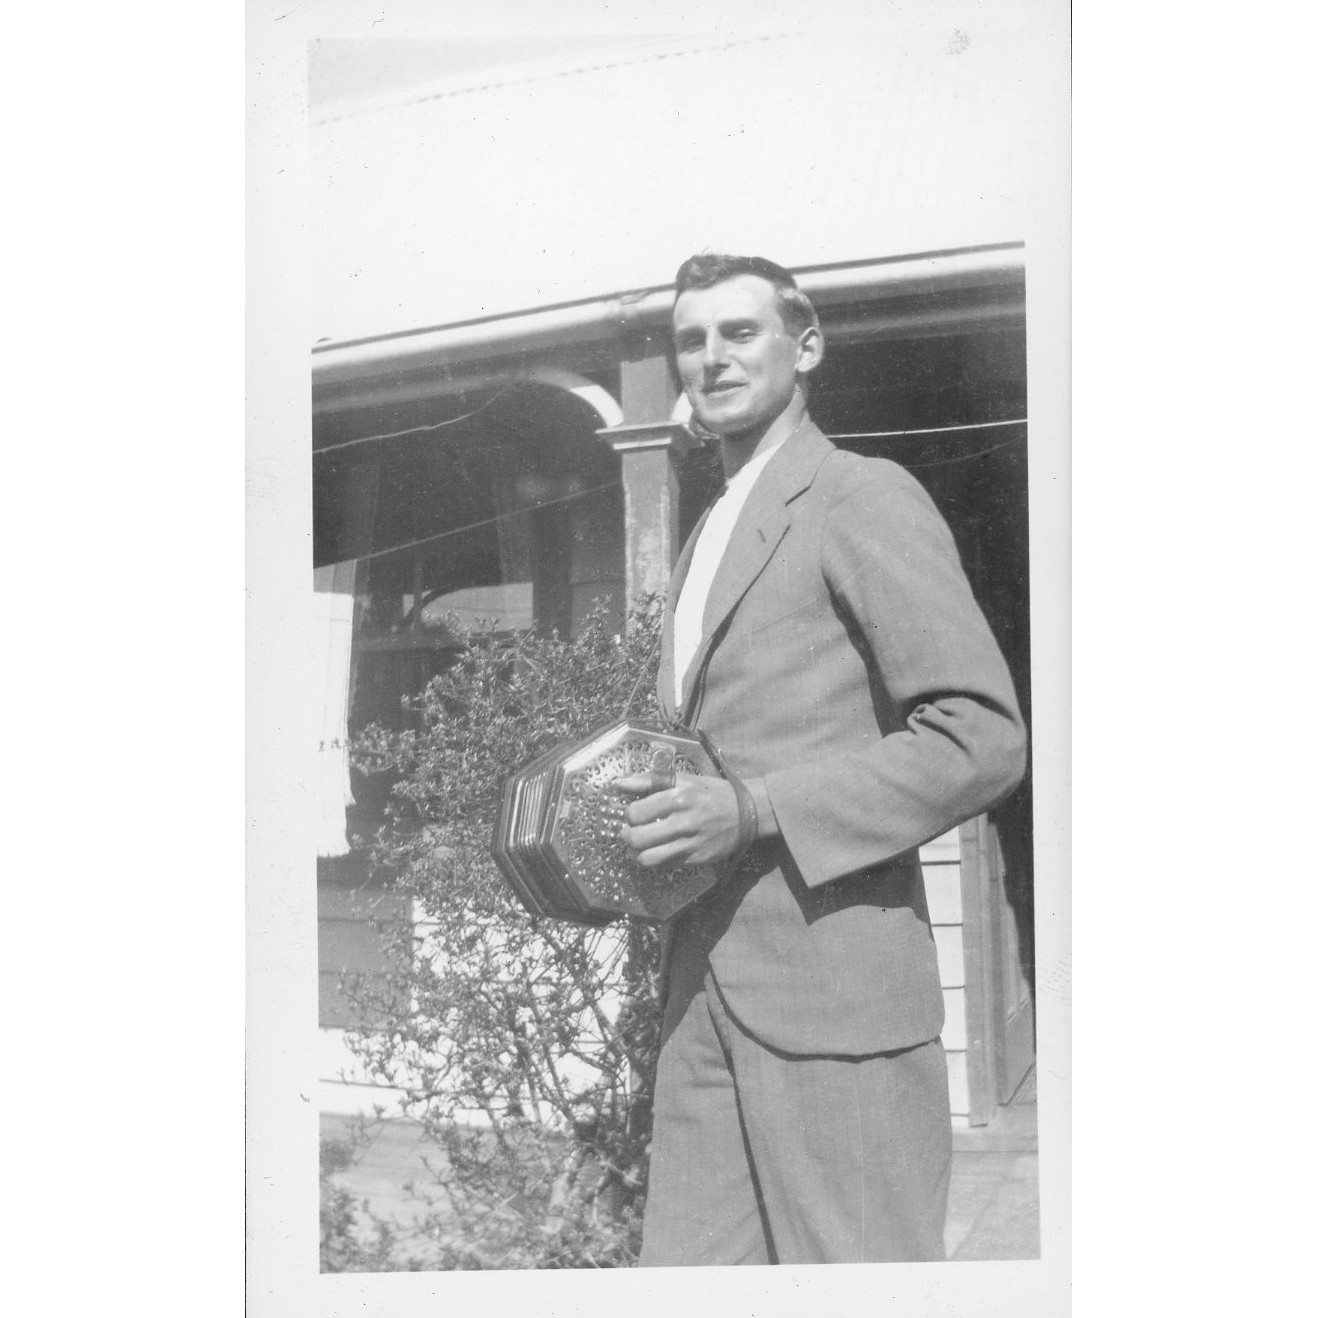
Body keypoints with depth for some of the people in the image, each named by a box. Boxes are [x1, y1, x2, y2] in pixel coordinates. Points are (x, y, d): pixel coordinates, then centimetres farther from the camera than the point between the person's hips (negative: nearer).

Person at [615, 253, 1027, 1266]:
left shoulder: (863, 499, -4)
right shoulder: (706, 543, 23)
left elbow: (984, 739, -12)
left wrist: (750, 811, -18)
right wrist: (658, 817, 8)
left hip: (835, 982, -7)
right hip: (707, 993, 8)